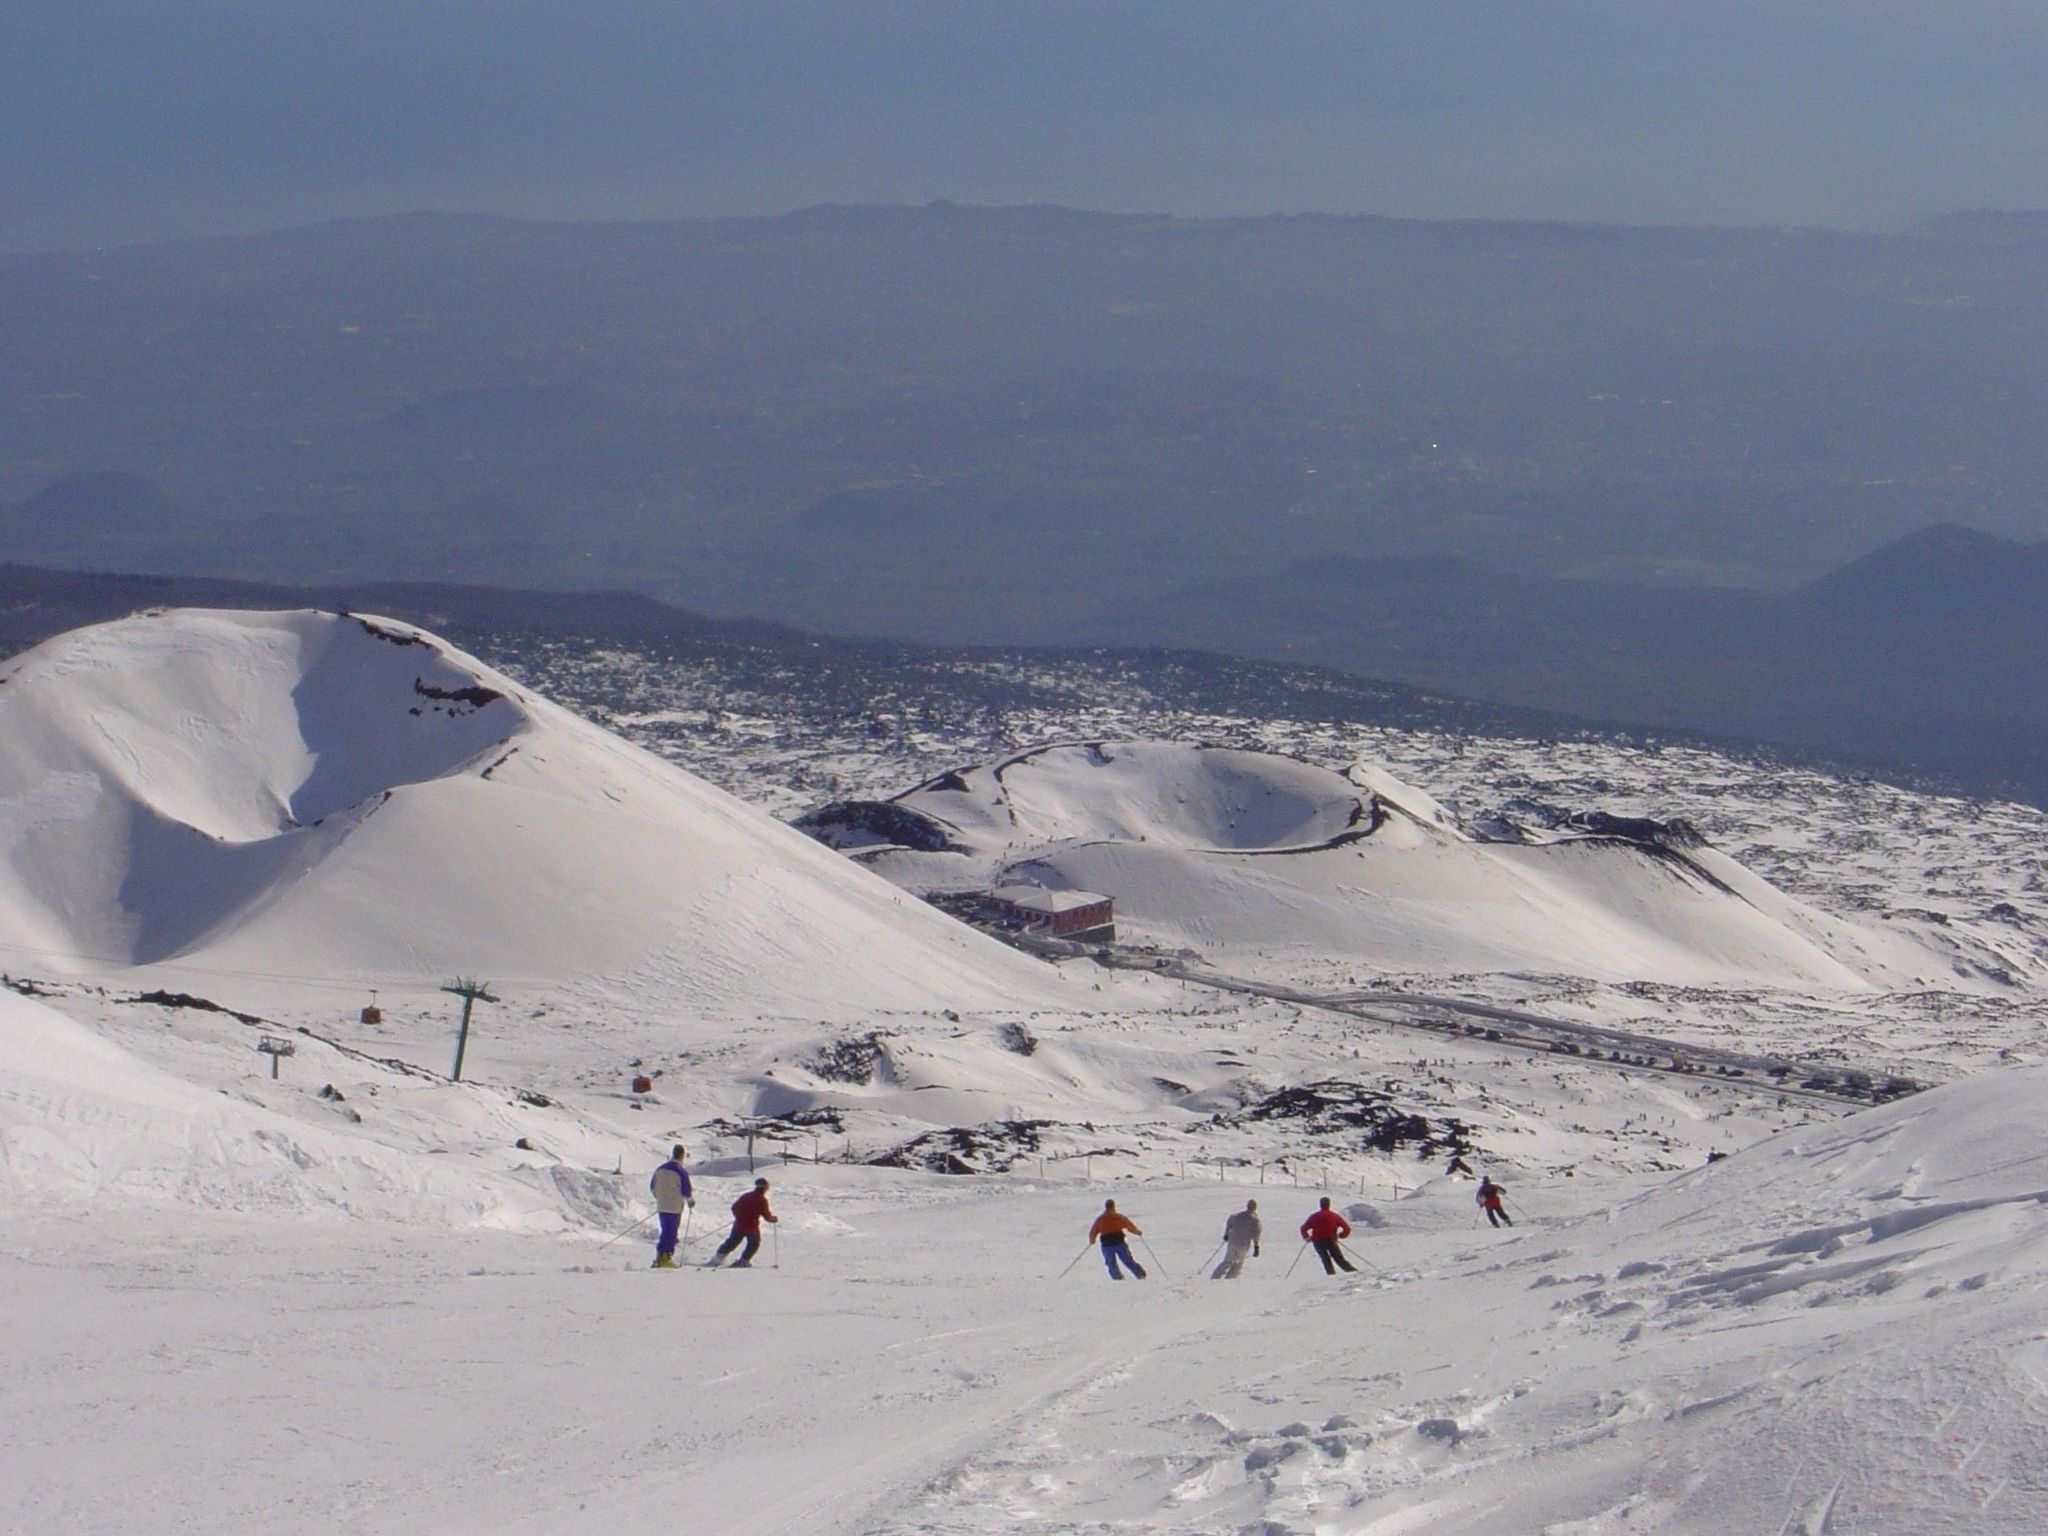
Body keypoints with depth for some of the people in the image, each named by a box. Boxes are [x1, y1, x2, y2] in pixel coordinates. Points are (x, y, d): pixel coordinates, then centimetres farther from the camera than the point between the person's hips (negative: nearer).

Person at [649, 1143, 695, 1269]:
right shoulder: (681, 1172, -15)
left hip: (661, 1206, 6)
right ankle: (666, 1257, 0)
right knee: (671, 1233, 1)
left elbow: (652, 1187, 14)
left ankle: (659, 1256, 12)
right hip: (675, 1208, -6)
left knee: (665, 1231, 14)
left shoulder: (660, 1169, 5)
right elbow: (686, 1191, -15)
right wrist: (691, 1201, 5)